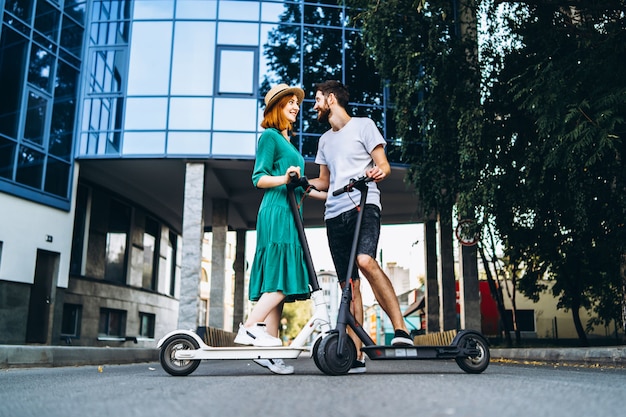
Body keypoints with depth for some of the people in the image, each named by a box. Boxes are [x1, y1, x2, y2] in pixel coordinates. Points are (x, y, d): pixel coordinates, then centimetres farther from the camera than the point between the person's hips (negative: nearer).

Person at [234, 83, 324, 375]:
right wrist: (282, 179, -25)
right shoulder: (270, 136, 1)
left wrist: (329, 196, 29)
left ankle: (269, 349, 0)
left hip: (289, 214, 9)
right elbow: (259, 178, -8)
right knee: (283, 277, -18)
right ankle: (249, 328, -14)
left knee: (279, 283, 1)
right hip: (276, 212, -9)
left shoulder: (288, 142, 27)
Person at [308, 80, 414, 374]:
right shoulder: (325, 140, 25)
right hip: (334, 214, 6)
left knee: (365, 261, -33)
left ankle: (400, 328, -24)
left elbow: (384, 166, 1)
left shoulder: (363, 125, 8)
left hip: (363, 206, -6)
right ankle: (355, 356, 1)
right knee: (348, 284, 1)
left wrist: (379, 172, -22)